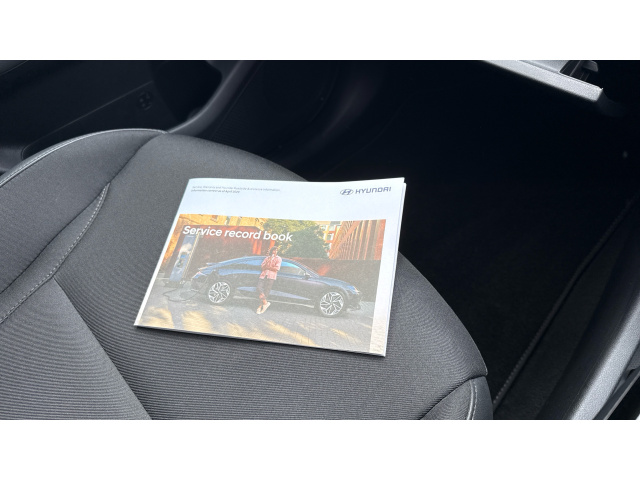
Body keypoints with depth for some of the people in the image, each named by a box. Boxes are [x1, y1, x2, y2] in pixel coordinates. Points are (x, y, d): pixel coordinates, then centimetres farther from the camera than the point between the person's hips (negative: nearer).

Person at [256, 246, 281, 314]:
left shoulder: (278, 259, 11)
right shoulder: (267, 258, 22)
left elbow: (277, 268, -3)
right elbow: (263, 267, 8)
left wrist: (268, 267, 1)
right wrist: (268, 261, -6)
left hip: (271, 276, -3)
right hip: (263, 275, 3)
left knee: (266, 291, -8)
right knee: (259, 288, -17)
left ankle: (260, 307, -2)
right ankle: (265, 302, -8)